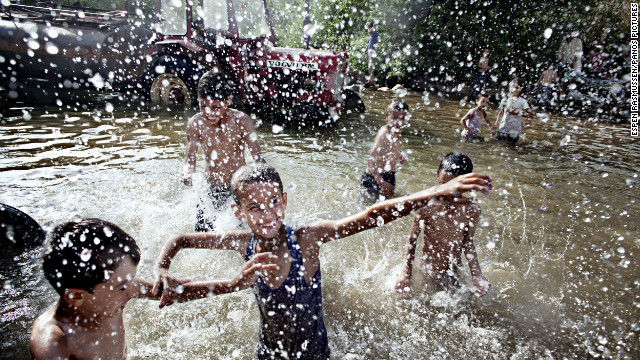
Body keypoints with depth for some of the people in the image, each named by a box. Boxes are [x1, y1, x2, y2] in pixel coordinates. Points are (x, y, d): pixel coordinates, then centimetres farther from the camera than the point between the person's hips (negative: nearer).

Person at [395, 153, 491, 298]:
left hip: (455, 270, 3)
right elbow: (411, 241, -13)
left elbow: (468, 243, 2)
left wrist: (477, 274, -3)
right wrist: (406, 275, -18)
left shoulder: (471, 209, -13)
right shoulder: (427, 207, -23)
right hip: (431, 271, -3)